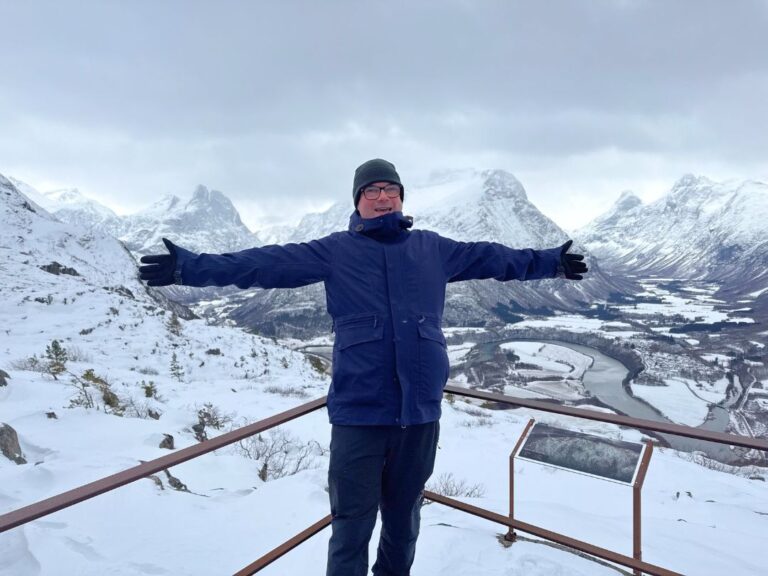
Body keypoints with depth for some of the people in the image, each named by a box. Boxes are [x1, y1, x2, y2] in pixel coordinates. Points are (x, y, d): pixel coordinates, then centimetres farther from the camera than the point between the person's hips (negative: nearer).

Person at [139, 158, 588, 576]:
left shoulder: (433, 248, 9)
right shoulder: (335, 251, 1)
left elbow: (492, 258, 19)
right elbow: (267, 263, -5)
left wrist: (550, 262, 24)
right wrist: (189, 267, -12)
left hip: (420, 410, 3)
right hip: (360, 412, -2)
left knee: (404, 520, 21)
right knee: (351, 526, 7)